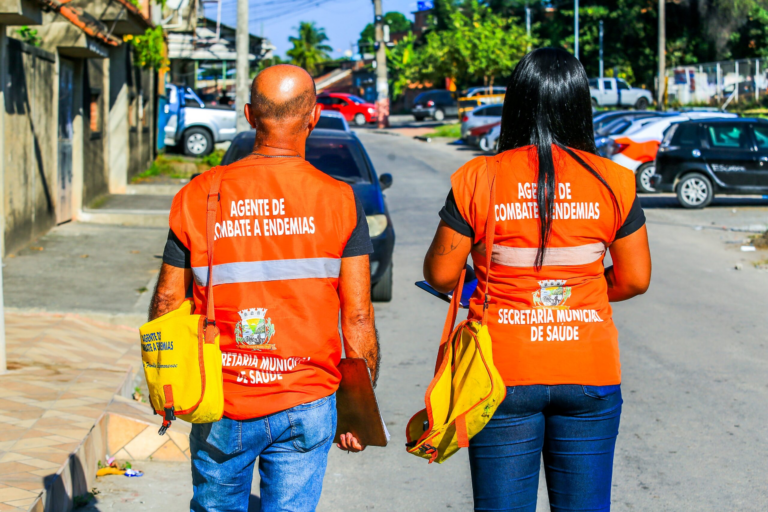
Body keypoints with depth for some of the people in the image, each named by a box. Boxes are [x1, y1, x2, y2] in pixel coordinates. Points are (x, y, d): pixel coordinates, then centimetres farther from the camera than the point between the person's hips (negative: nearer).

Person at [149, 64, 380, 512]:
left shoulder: (199, 195, -4)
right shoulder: (339, 201, -7)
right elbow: (357, 316, -7)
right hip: (304, 407, -1)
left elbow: (167, 301, 2)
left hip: (220, 408, 1)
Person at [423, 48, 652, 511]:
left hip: (503, 375, -1)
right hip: (590, 376, 1)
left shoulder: (477, 180, -6)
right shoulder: (613, 182, -2)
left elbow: (440, 275, -1)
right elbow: (635, 279, 4)